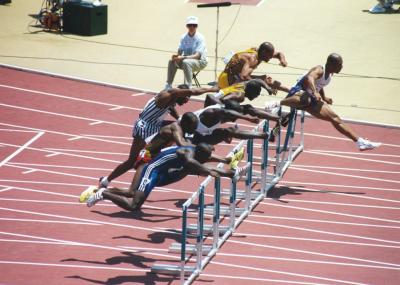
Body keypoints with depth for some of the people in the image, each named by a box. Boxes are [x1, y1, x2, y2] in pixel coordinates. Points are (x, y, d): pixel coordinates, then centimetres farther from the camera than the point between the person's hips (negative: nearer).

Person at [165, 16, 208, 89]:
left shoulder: (200, 38, -15)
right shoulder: (184, 37, 2)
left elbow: (197, 55, -23)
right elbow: (180, 52, 3)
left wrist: (183, 57, -35)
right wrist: (177, 56, -23)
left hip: (200, 61, -6)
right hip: (187, 59, 6)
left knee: (186, 62, -35)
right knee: (172, 62, -16)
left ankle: (188, 87, -35)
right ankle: (168, 86, -8)